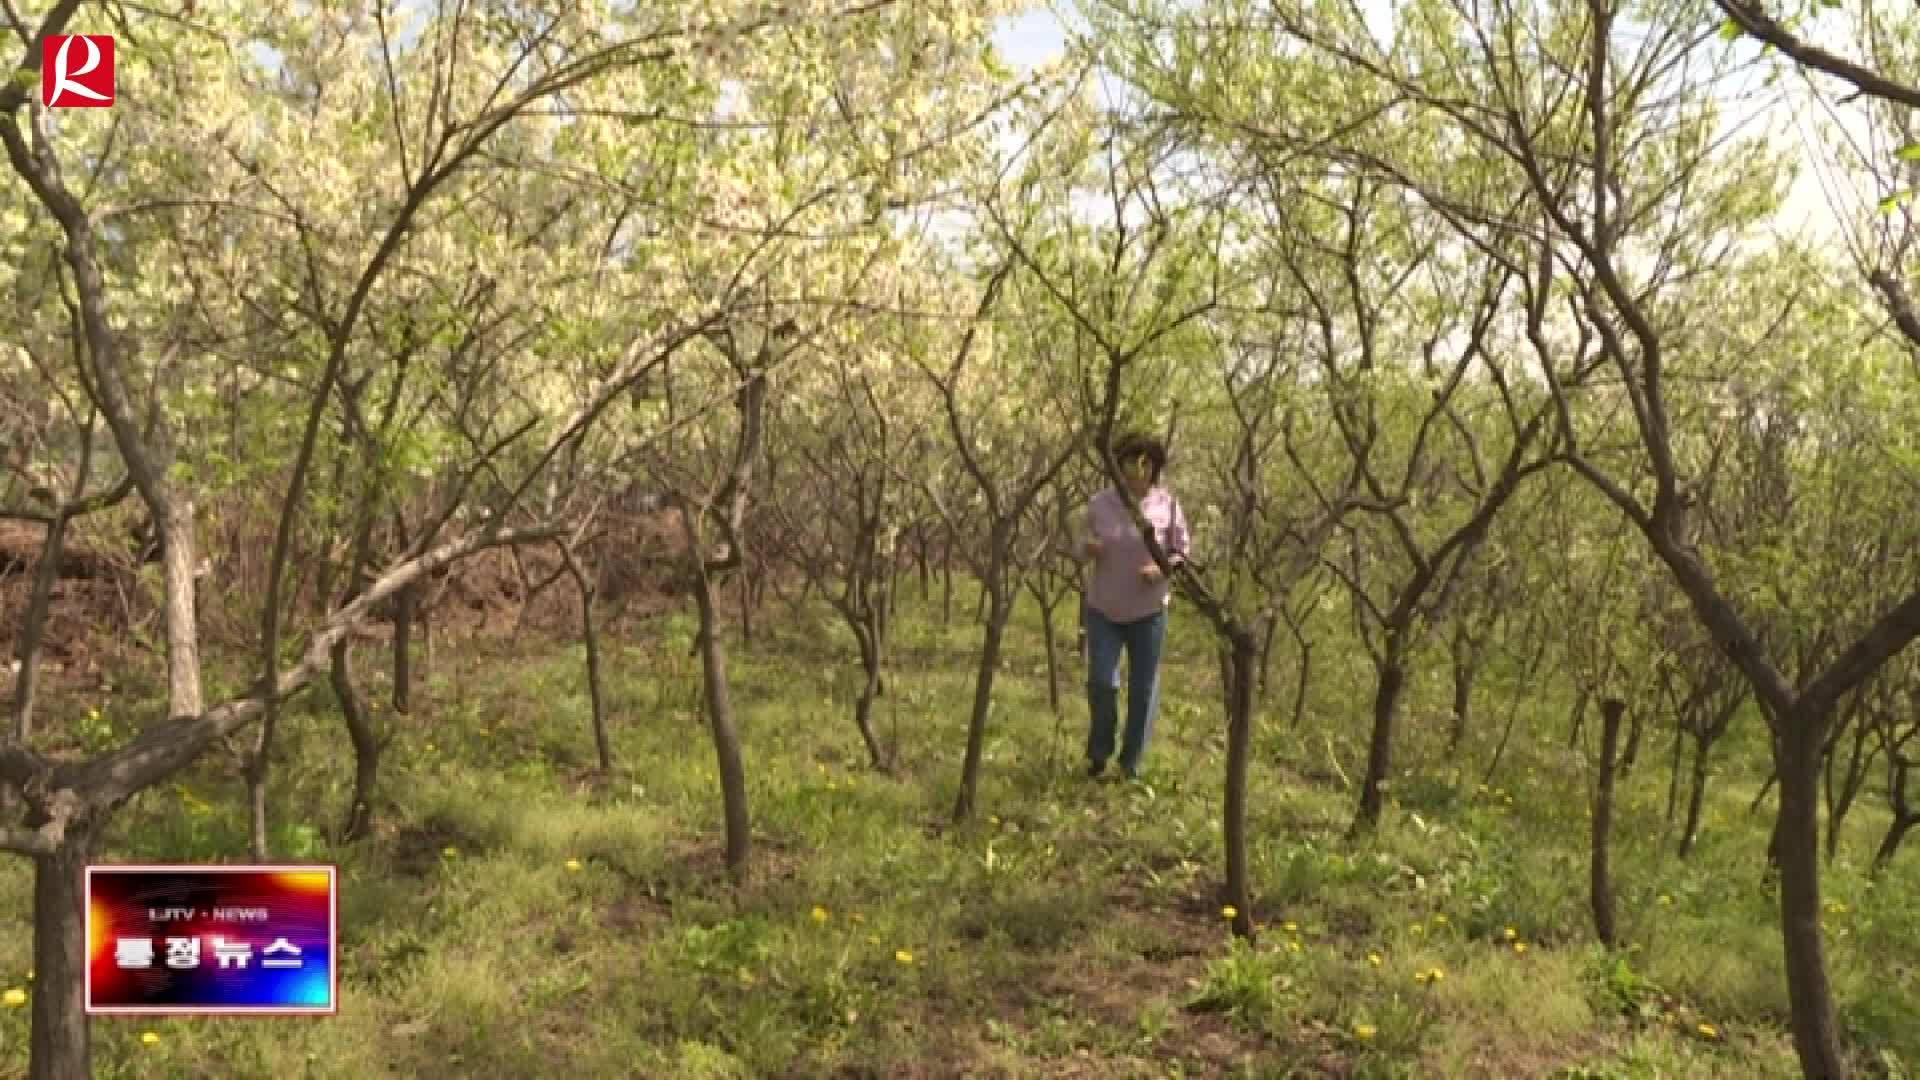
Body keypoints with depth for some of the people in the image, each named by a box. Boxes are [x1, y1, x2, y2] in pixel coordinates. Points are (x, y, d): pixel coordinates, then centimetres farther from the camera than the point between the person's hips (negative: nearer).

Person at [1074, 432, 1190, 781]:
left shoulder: (1167, 504, -9)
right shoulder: (1100, 502, -5)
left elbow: (1182, 552, -2)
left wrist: (1162, 569, -22)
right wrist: (1088, 548, -17)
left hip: (1148, 611, -1)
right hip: (1104, 608, 1)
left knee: (1143, 688, 5)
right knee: (1101, 682, -7)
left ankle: (1131, 760, 23)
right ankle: (1099, 750, 19)